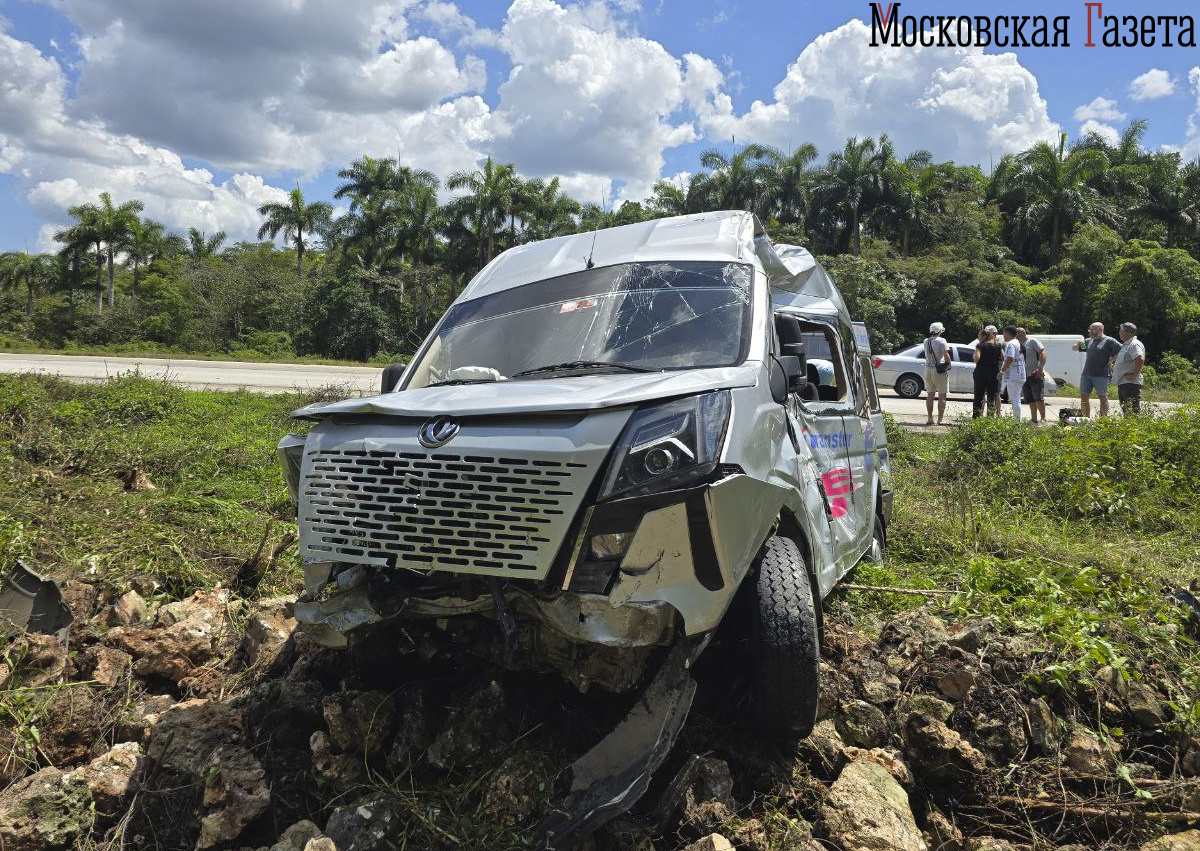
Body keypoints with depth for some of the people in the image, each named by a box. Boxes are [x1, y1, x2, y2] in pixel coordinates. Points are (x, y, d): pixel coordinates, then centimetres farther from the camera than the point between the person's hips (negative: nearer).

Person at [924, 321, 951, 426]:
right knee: (942, 395, 0)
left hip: (928, 369, 6)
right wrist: (948, 363, 1)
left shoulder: (926, 341, 5)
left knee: (930, 394, 11)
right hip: (940, 370, -6)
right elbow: (946, 356, -17)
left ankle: (929, 418, 12)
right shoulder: (941, 341, -13)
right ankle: (940, 419, -1)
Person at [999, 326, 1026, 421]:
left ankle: (1016, 420, -10)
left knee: (1014, 400, -9)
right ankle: (1017, 420, 17)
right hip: (1020, 376, 10)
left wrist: (1002, 371, -18)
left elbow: (1010, 359, -23)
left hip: (1013, 376, -10)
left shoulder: (1010, 344, -12)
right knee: (1016, 399, 14)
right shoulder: (1018, 343, 19)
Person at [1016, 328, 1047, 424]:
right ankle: (1034, 419, 14)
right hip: (1025, 376, 8)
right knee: (1030, 400, 9)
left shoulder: (1032, 341, -4)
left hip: (1036, 374, -8)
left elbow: (1043, 353, -13)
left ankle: (1043, 418, -9)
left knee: (1038, 398, -11)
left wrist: (1040, 368, -22)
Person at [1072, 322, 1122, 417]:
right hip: (1086, 374, 6)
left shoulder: (1109, 341, -2)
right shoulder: (1089, 341, 17)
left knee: (1103, 397, 1)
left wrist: (1112, 359, -10)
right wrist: (1077, 346, 3)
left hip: (1101, 375, -6)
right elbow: (1073, 349, 24)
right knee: (1084, 397, 5)